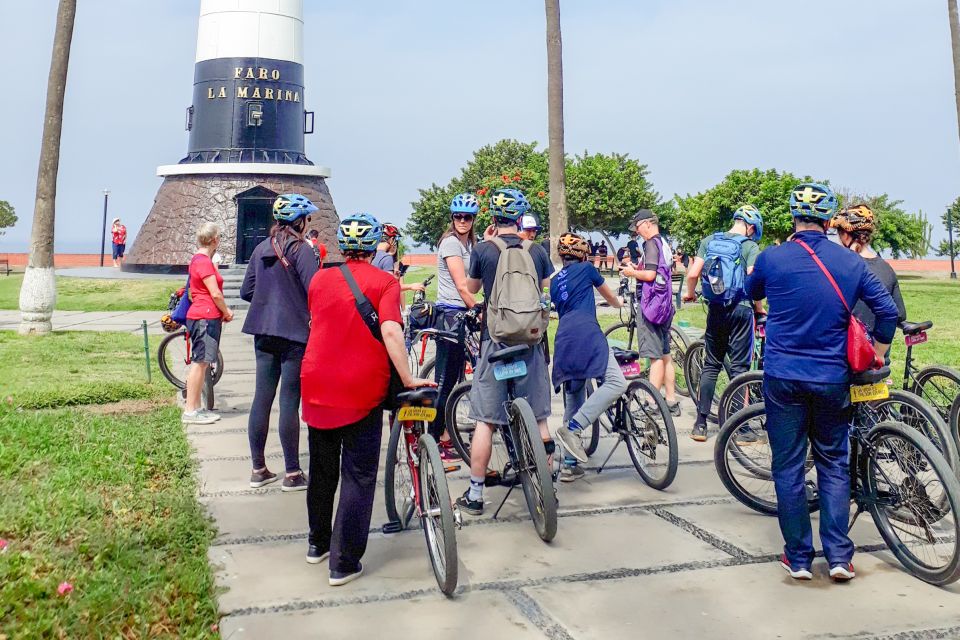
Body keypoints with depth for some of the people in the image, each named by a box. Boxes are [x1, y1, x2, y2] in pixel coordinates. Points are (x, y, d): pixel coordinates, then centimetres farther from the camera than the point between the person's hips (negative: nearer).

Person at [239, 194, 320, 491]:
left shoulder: (261, 249, 9)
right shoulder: (302, 249, -10)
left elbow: (246, 291, 12)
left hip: (264, 333, 6)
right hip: (295, 333, -6)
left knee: (262, 398, 10)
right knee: (290, 402, -2)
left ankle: (258, 469, 18)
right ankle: (292, 474, 4)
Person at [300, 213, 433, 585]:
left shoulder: (320, 279, 7)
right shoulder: (385, 282, -6)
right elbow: (390, 332, -19)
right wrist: (408, 380, -16)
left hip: (317, 387, 5)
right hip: (361, 391, -5)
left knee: (322, 470, 21)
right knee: (358, 476, 4)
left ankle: (318, 543, 36)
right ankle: (344, 563, 6)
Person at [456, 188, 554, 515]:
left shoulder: (483, 250, -6)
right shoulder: (537, 251, 0)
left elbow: (472, 288, 10)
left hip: (495, 341, -2)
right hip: (531, 341, 2)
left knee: (486, 420, 3)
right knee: (539, 419, 11)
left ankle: (475, 494, 9)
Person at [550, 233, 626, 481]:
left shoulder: (555, 281, 27)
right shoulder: (586, 269, 14)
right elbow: (609, 296, 28)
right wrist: (619, 303, 51)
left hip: (563, 338, 7)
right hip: (586, 333, -7)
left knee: (573, 401, 12)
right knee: (615, 382, -16)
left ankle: (569, 466, 10)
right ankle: (571, 428, -29)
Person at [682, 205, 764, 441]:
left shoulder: (709, 241, 5)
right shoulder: (750, 246, -6)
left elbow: (693, 273, -4)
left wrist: (690, 293, 15)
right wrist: (760, 308, 1)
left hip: (715, 309, 4)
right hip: (741, 309, -3)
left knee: (711, 365, 11)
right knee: (739, 367, 3)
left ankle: (700, 424, 11)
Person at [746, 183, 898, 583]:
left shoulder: (772, 259, -6)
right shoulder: (850, 262, 0)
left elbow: (752, 293, 14)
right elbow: (888, 311, 2)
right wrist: (876, 360, 16)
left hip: (783, 378, -2)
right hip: (833, 380, 2)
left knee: (788, 467, 8)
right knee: (834, 464, 14)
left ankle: (798, 557, 14)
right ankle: (839, 556, 13)